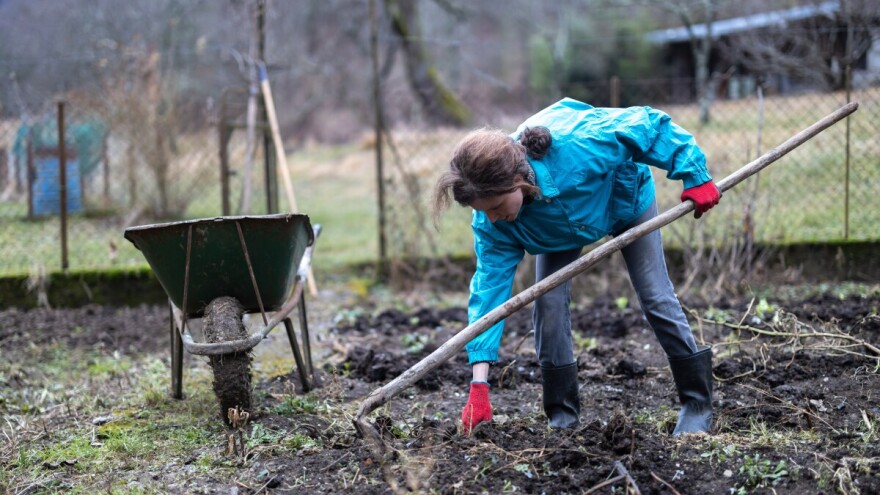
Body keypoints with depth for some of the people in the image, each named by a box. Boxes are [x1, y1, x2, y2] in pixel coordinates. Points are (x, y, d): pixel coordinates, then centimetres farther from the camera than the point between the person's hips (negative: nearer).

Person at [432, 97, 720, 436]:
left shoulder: (577, 147, -49)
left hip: (626, 201, -2)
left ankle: (697, 403, 12)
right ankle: (562, 415, 2)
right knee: (548, 303, -12)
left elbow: (648, 124, -36)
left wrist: (695, 177, -28)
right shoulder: (492, 223, -35)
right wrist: (479, 385, -40)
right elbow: (490, 283, -34)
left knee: (657, 298, -2)